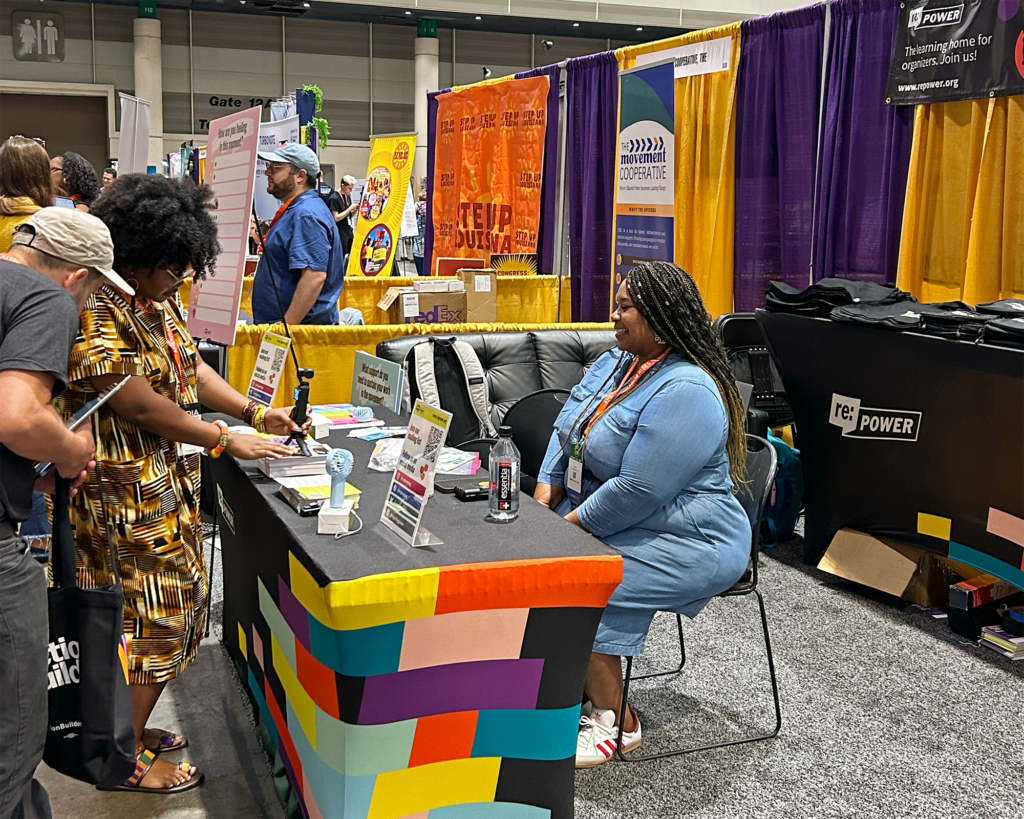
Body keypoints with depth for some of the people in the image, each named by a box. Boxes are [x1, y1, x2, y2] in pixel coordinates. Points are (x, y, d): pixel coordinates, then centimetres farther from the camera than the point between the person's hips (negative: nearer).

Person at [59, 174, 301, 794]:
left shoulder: (159, 302, 9)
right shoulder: (95, 314, -22)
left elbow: (191, 367, 16)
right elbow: (138, 403, -23)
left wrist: (257, 413, 4)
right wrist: (225, 440, -15)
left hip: (169, 486, 10)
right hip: (126, 494, -10)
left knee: (173, 605, 17)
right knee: (151, 622, 0)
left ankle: (130, 729, 35)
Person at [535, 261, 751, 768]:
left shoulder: (685, 392, -22)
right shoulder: (616, 362, 9)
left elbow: (637, 494, -27)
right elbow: (565, 433, 12)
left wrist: (567, 527, -19)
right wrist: (544, 501, -3)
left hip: (685, 540, -9)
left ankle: (615, 721, -6)